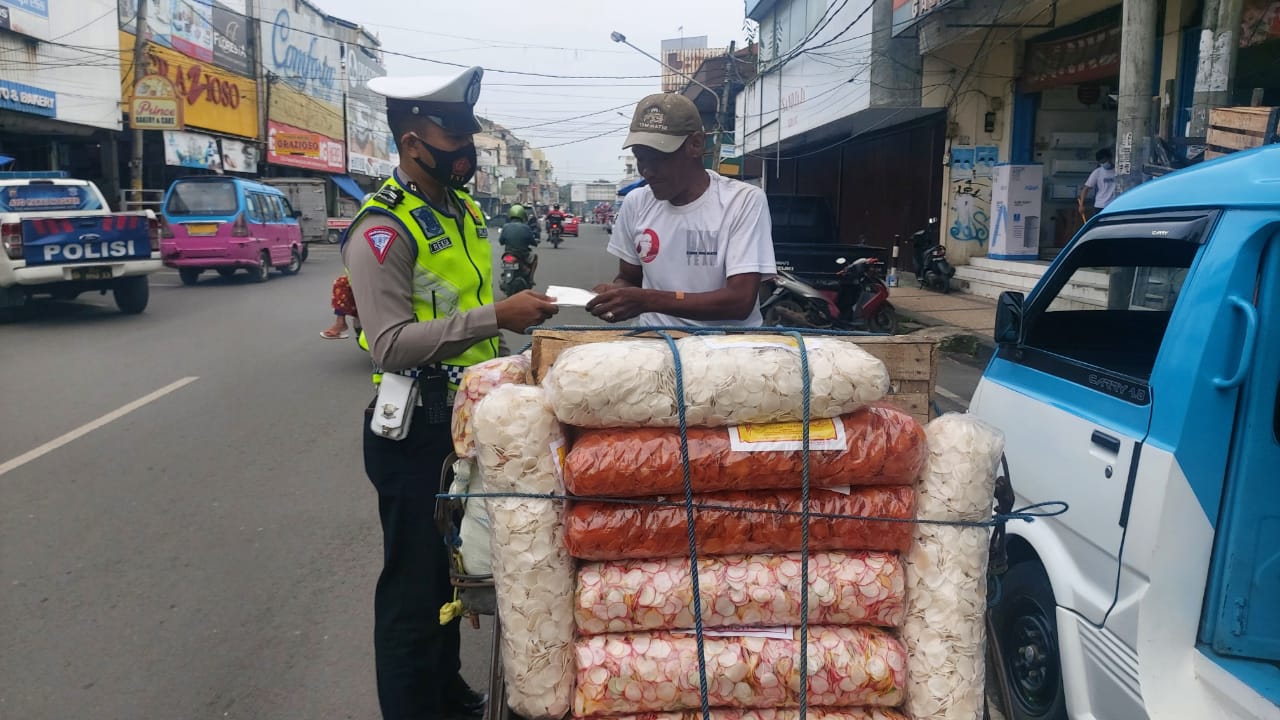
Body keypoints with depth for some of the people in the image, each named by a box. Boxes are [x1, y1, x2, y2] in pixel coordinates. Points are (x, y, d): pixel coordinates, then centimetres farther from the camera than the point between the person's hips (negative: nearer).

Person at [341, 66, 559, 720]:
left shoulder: (464, 208, 10)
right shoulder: (383, 228, -17)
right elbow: (391, 344, -26)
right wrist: (495, 317, -29)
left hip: (468, 417, 9)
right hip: (416, 429, -9)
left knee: (453, 564, 22)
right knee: (414, 580, 5)